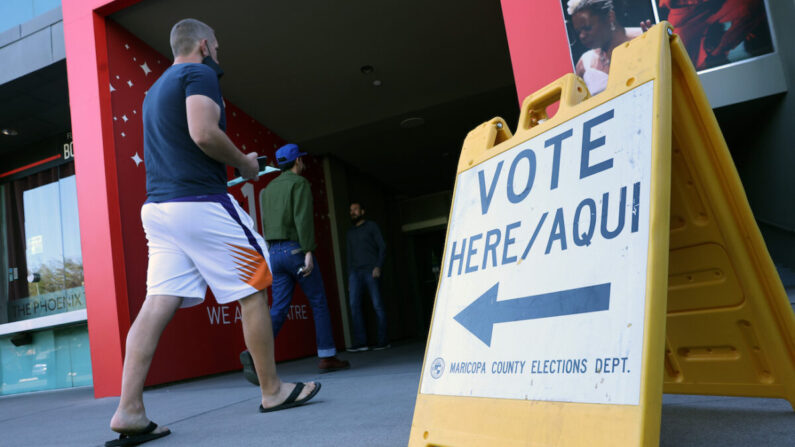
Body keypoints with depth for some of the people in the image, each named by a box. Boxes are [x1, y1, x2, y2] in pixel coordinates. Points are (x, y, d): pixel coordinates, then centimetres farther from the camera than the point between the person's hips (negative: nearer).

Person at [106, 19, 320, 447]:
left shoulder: (156, 88, 26)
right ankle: (272, 391, 11)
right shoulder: (200, 74, -2)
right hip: (200, 202, -9)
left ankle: (129, 411, -5)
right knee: (253, 292, 2)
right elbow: (203, 133, -18)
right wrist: (245, 163, -3)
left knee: (156, 305, 0)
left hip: (156, 206, 9)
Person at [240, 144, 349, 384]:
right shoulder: (299, 183, -4)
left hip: (274, 252, 6)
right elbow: (303, 218, -17)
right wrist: (308, 252, -20)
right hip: (296, 249, -6)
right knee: (319, 303, 6)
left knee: (278, 308, 1)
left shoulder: (268, 189, 19)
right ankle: (327, 357, 11)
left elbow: (266, 226, 19)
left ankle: (255, 355, -19)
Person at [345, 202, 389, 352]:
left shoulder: (371, 226, 8)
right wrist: (349, 275, 15)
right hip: (355, 272, 4)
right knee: (354, 304, -9)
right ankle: (360, 342, -8)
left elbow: (382, 247, 1)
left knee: (377, 304, -5)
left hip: (371, 271, -4)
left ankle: (383, 341, 1)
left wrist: (378, 266, -11)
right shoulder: (350, 231, 22)